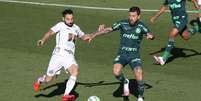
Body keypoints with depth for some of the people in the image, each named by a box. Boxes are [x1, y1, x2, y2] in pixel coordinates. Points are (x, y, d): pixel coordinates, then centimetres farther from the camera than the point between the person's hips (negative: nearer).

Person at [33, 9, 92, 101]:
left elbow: (84, 37, 33)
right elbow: (50, 32, -14)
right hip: (58, 55, -3)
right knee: (48, 79, 2)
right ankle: (39, 81, 39)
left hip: (69, 56, 3)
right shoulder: (61, 25, 0)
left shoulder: (76, 28, 17)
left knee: (75, 71, -27)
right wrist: (43, 41, -32)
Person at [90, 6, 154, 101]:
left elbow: (150, 35, -17)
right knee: (116, 72, -26)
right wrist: (93, 36, -10)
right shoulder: (123, 23, -6)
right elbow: (108, 29, -3)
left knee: (139, 75, -19)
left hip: (135, 55, -1)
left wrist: (150, 36, -41)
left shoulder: (141, 26, -6)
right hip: (122, 54, 1)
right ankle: (125, 82, 10)